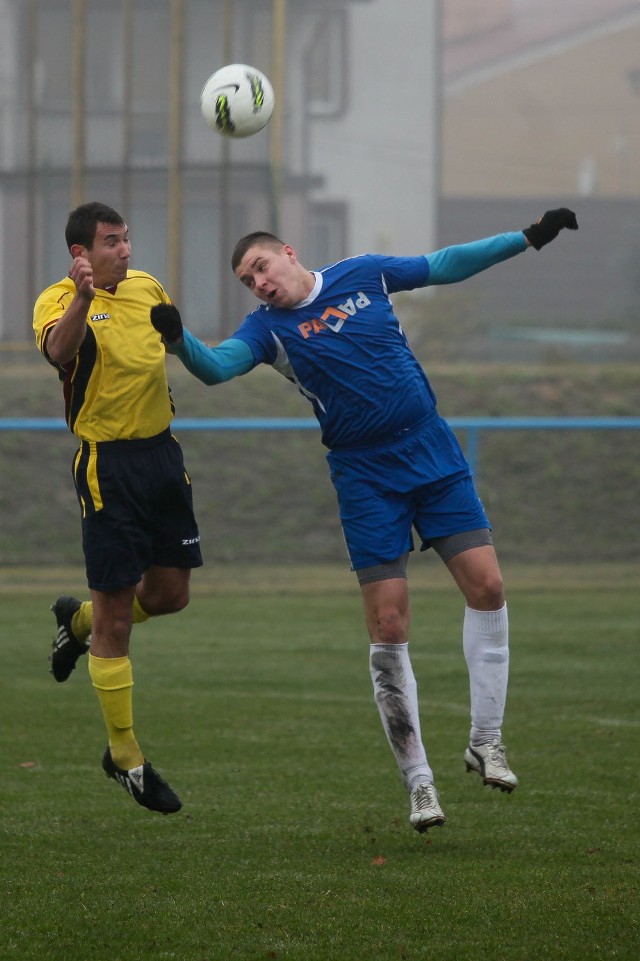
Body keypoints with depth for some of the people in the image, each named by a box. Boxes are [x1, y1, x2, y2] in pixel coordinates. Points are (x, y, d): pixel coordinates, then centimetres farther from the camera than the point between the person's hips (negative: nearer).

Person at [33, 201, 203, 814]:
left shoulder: (147, 288, 10)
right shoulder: (58, 301, -11)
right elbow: (58, 350, -36)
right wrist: (81, 299, -50)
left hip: (161, 451, 7)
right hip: (108, 461, -7)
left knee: (169, 594, 13)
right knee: (116, 616, -3)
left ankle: (79, 619, 43)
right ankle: (125, 758, 6)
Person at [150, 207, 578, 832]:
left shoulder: (363, 276, 4)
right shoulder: (268, 326, -3)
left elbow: (444, 266, 15)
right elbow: (217, 367, -21)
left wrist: (528, 238, 16)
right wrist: (179, 341, -41)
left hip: (432, 453, 2)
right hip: (365, 478, -2)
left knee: (485, 585, -9)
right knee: (388, 627, -7)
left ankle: (485, 741, 6)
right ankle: (418, 781, 2)